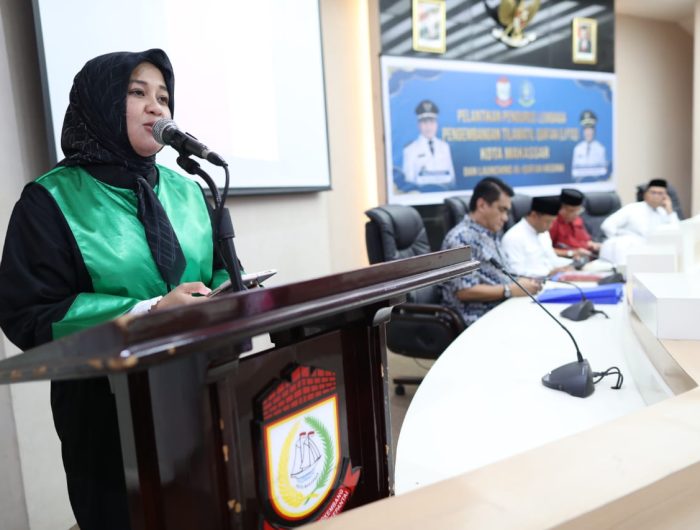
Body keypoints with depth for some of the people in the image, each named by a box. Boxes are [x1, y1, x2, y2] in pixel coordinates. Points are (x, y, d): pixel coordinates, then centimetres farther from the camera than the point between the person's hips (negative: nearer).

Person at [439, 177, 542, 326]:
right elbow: (465, 291, -20)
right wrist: (512, 290, -17)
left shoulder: (492, 234, 16)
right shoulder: (460, 238, -14)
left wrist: (520, 282, 4)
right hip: (479, 320, -9)